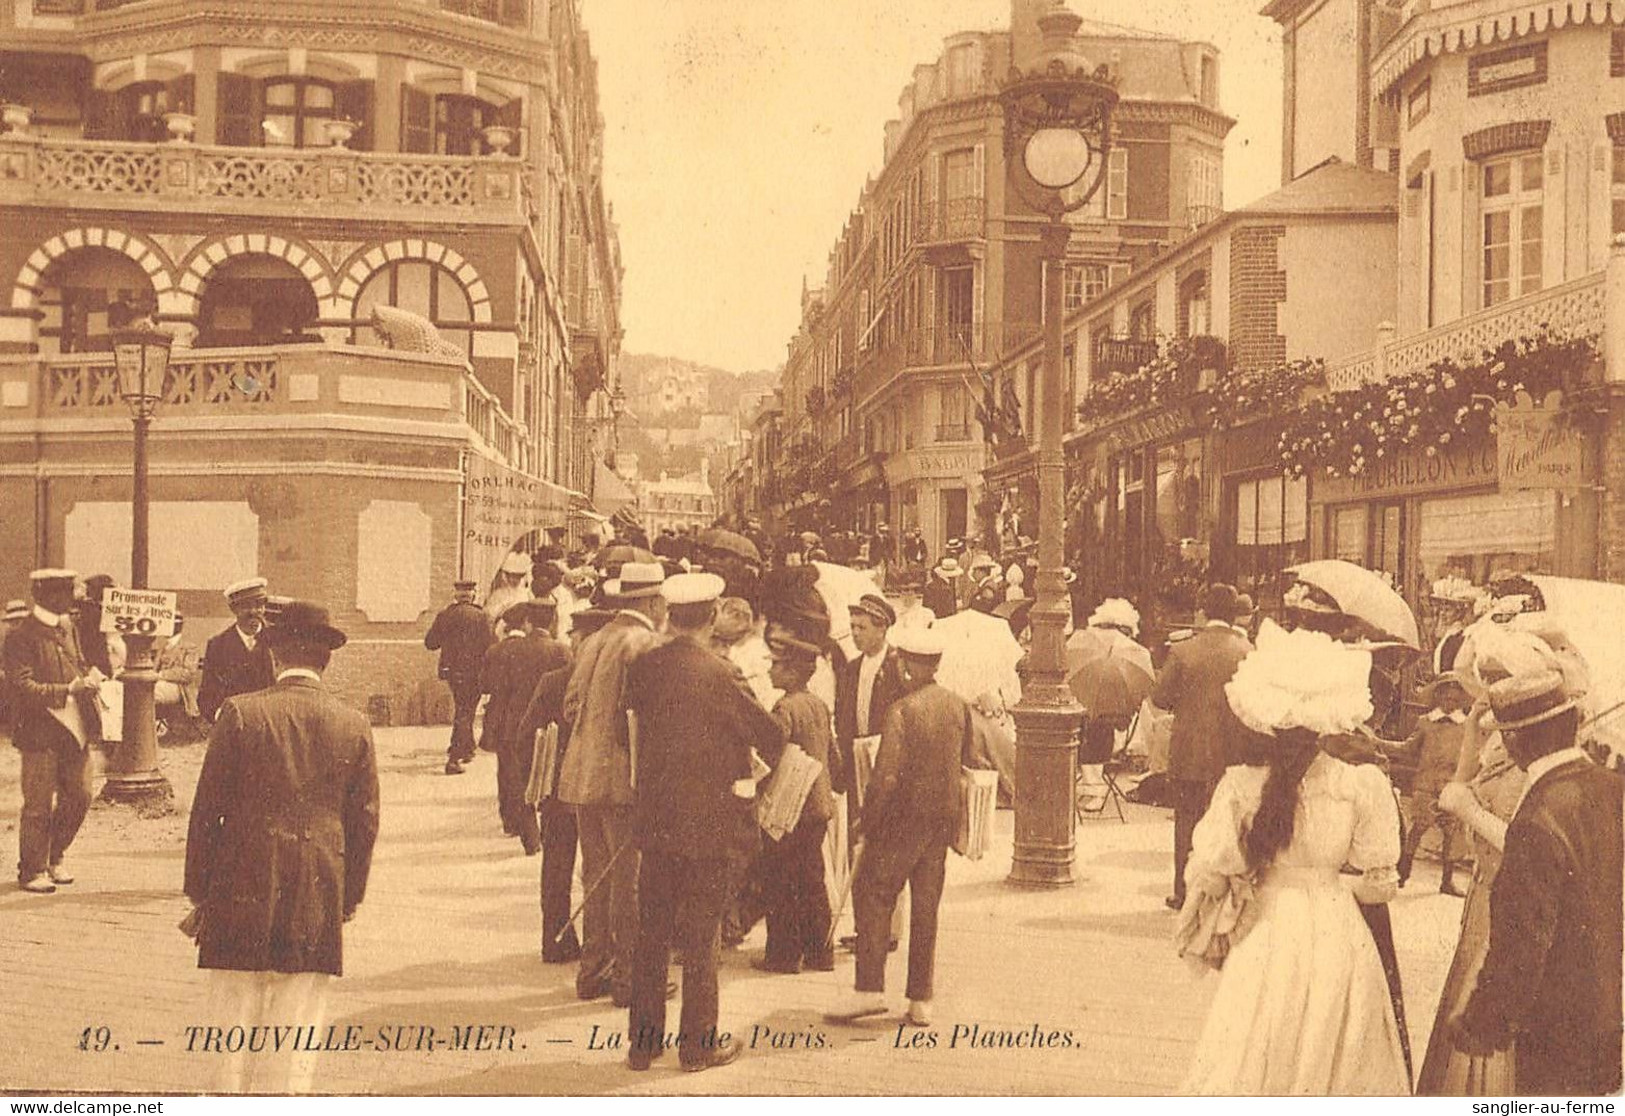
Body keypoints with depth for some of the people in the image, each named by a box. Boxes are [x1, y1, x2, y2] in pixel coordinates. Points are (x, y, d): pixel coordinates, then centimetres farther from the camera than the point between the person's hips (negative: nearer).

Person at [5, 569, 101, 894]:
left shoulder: (68, 627, 12)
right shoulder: (22, 636, -13)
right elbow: (21, 687, -19)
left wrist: (90, 675, 0)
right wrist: (67, 690, -26)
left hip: (75, 728, 7)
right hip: (41, 733, -7)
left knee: (79, 797, 12)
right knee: (38, 805, 1)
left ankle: (54, 858, 31)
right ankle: (32, 871, 15)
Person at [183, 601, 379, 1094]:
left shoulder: (240, 713, -5)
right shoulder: (354, 726, 1)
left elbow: (207, 808, -3)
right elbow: (364, 821, 5)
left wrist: (199, 893, 6)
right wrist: (348, 900, 15)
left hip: (242, 892, -1)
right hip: (317, 902, 2)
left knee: (233, 1022, 8)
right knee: (296, 1032, 8)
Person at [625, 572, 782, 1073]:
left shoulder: (643, 667, -1)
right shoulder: (718, 673, -16)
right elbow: (768, 734, -10)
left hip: (654, 819, 5)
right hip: (709, 820, -4)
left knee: (652, 930, 13)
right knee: (701, 934, 5)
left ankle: (643, 1039, 19)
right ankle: (698, 1044, 13)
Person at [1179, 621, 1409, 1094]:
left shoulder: (1240, 786, -12)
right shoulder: (1359, 784, -9)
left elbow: (1210, 877, -8)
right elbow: (1379, 881, -1)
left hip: (1267, 938, -1)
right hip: (1339, 935, 1)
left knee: (1252, 1064, 10)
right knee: (1341, 1062, 15)